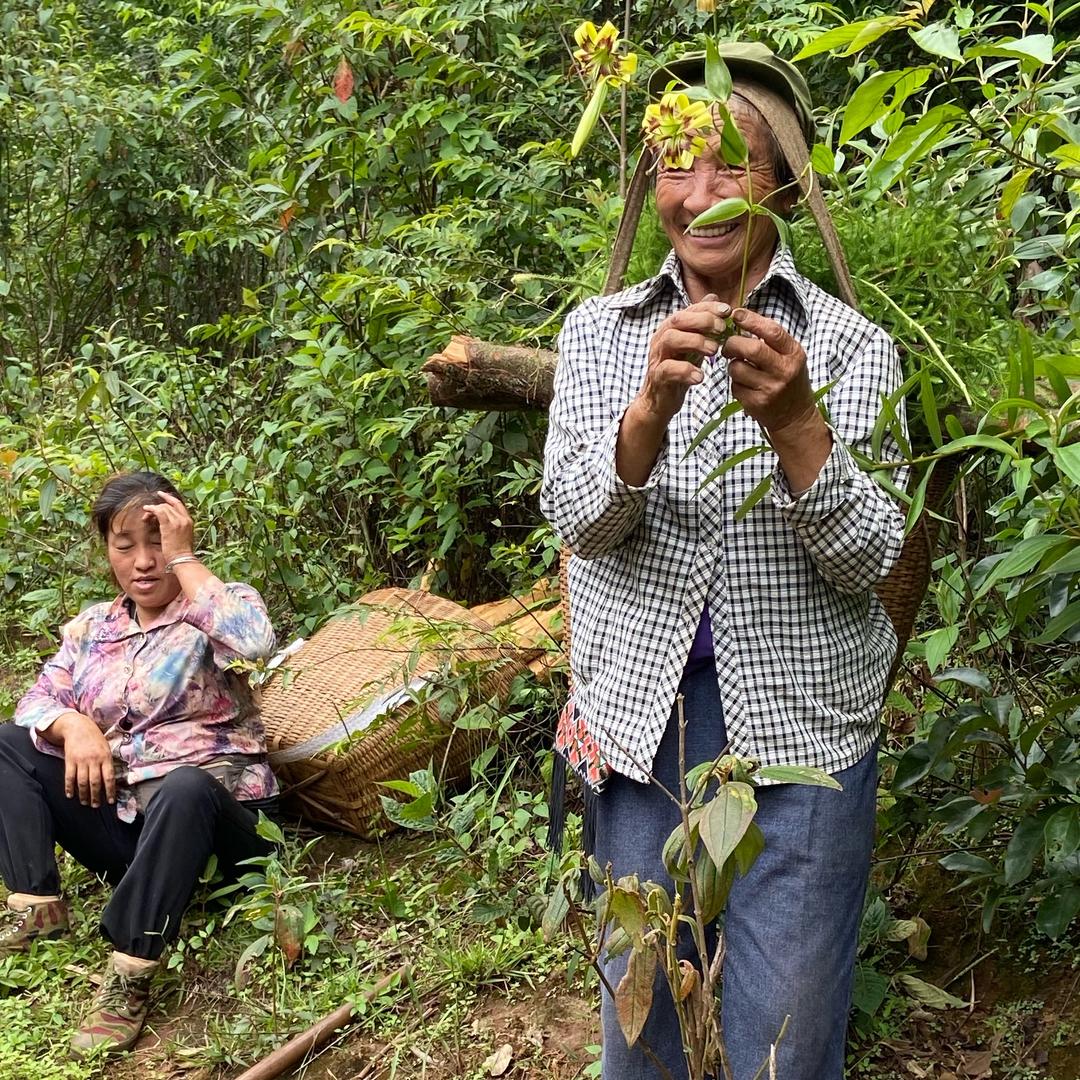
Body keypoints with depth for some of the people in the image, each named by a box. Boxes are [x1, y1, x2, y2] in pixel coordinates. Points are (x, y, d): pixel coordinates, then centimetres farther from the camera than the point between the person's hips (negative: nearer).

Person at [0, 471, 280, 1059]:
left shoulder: (218, 608, -2)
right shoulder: (92, 626, 14)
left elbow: (253, 642, -26)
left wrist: (183, 559, -18)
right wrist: (73, 725, -18)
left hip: (208, 809, -5)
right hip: (118, 820, 6)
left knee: (184, 788, -40)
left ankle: (131, 973, -35)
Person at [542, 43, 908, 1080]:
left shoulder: (852, 346, -4)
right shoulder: (600, 330, 2)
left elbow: (869, 561, -11)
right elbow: (577, 519, -10)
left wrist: (793, 422, -28)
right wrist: (651, 406, -29)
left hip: (801, 731, -1)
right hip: (639, 719, 2)